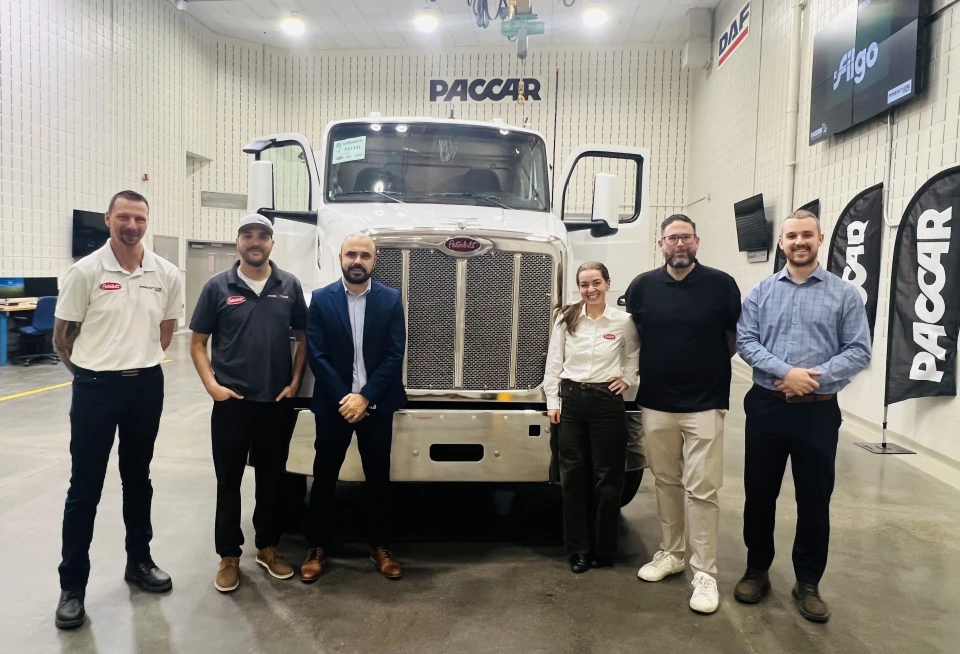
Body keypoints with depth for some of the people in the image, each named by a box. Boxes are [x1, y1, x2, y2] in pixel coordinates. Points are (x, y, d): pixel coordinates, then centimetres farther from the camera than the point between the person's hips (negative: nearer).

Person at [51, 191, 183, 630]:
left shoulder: (166, 274, -1)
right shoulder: (85, 271, -10)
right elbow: (62, 336, -2)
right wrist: (90, 370, 8)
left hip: (146, 386, 3)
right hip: (95, 388, -3)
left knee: (138, 480, 17)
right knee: (85, 488, 5)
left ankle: (139, 561, 33)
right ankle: (72, 586, 18)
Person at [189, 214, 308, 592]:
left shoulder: (289, 286, 3)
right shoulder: (218, 287, -2)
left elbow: (303, 337, 8)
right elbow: (197, 343, 2)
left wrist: (295, 382, 0)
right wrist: (212, 385, -8)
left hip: (278, 401, 2)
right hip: (232, 401, -1)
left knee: (272, 478, 13)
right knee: (229, 480, 8)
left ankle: (268, 547, 29)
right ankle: (229, 556, 21)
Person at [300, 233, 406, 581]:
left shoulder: (391, 299, 0)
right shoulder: (320, 299, 0)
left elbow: (395, 355, -5)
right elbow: (317, 355, -5)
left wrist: (365, 397, -12)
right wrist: (342, 398, -13)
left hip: (376, 405, 0)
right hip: (333, 404, 0)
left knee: (378, 477, 9)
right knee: (324, 477, 8)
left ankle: (380, 546, 23)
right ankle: (317, 548, 23)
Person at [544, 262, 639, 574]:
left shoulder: (623, 321, -2)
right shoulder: (566, 319, 2)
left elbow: (635, 355, 15)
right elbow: (554, 363, 4)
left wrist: (628, 379, 2)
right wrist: (553, 402, 0)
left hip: (607, 402, -1)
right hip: (571, 400, 2)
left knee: (607, 476, 5)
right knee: (573, 476, 6)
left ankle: (603, 550, 19)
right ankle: (578, 549, 18)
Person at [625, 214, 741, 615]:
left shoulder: (721, 284, -4)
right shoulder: (642, 286, 3)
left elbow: (734, 338, 7)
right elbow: (633, 335, 15)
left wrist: (708, 365, 8)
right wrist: (654, 365, 9)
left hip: (705, 404, -3)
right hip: (655, 403, 3)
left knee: (702, 489, -1)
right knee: (666, 483, 14)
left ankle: (704, 573, 9)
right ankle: (670, 553, 29)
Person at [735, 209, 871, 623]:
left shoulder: (844, 294, 0)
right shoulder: (761, 291, 4)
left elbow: (859, 351, -4)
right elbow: (745, 341, -4)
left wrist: (814, 377, -17)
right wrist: (786, 372, -18)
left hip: (818, 411, -1)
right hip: (766, 406, 1)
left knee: (814, 498, 8)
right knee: (759, 492, 10)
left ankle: (808, 583, 25)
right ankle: (757, 570, 28)